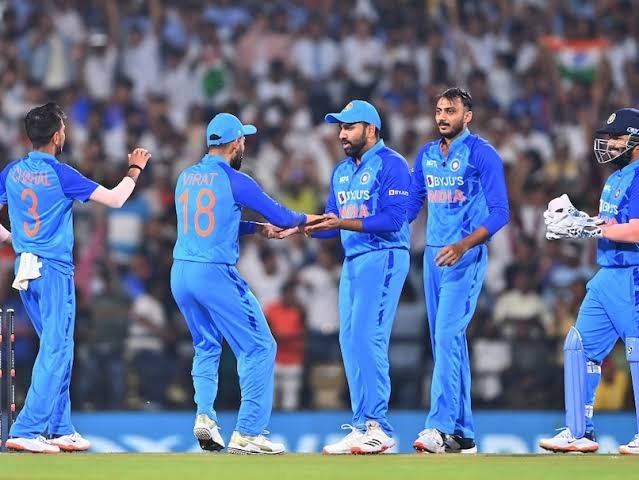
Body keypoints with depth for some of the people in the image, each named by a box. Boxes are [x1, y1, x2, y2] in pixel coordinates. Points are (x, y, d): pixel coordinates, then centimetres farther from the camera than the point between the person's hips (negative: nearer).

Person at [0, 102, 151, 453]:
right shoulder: (60, 175, -14)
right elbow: (115, 199, -12)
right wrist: (134, 170, 4)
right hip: (54, 270, -7)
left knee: (56, 348, 17)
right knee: (55, 351, -5)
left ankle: (60, 429, 19)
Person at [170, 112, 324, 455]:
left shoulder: (185, 178, 11)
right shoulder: (233, 181, -8)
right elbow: (280, 216, -2)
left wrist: (257, 228, 24)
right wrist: (305, 218, 19)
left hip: (180, 273, 7)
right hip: (216, 274, -7)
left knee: (206, 348, 24)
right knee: (258, 348, 2)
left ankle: (204, 416, 6)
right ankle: (246, 434, -2)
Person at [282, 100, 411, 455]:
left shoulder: (391, 165, -9)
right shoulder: (341, 171, 17)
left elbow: (392, 219, -19)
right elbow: (331, 223, 18)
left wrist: (343, 223, -24)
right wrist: (297, 228, 0)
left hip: (383, 259, -9)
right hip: (352, 262, 9)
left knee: (367, 338, -14)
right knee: (350, 341, 6)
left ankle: (377, 429, -13)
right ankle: (362, 426, 10)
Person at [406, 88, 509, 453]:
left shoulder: (482, 154, -7)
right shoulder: (426, 155, 13)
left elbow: (500, 212, -12)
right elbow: (410, 206, 18)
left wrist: (463, 245, -25)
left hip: (466, 256, -7)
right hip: (434, 255, 7)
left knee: (448, 335, -19)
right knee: (445, 341, 8)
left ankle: (441, 427, -25)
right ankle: (463, 435, 12)